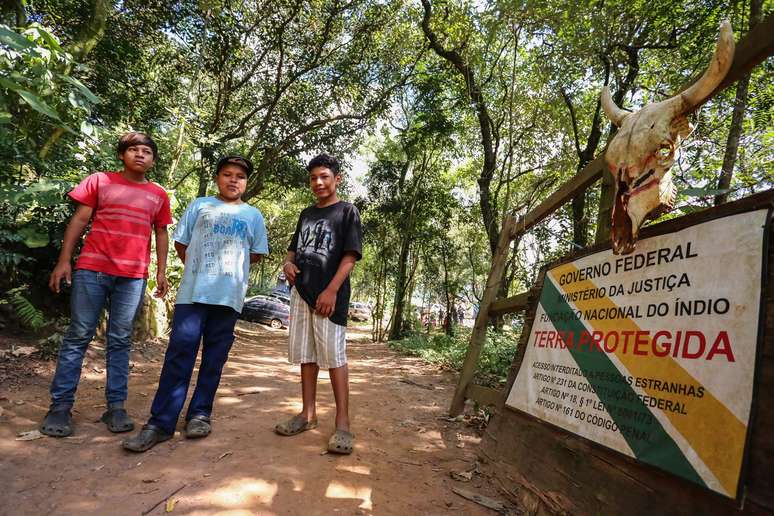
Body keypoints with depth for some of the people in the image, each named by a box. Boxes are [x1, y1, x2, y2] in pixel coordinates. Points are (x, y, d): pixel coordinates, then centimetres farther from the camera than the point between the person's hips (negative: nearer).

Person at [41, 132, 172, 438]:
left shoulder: (158, 195, 12)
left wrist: (161, 272, 6)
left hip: (133, 276, 2)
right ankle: (60, 406, 9)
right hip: (92, 269, -1)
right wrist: (64, 261, -2)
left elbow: (161, 234, 15)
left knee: (120, 341, 5)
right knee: (78, 336, 2)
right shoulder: (99, 181, 8)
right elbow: (78, 221, 5)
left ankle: (116, 406, 10)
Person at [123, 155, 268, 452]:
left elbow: (256, 254, 14)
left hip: (229, 296, 1)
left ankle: (200, 414, 17)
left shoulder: (253, 215, 14)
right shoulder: (200, 206, 13)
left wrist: (230, 267, 12)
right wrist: (199, 269, 13)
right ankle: (160, 422, -2)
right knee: (180, 352, -6)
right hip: (193, 292, -1)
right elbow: (181, 244, 14)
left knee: (214, 357, 6)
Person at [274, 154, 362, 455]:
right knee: (306, 355, 10)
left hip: (329, 294, -6)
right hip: (301, 292, 7)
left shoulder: (347, 212, 1)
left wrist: (332, 290, -17)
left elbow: (350, 256, -8)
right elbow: (294, 248, 27)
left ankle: (342, 423, 0)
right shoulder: (306, 214, 19)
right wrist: (288, 263, 3)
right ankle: (308, 414, 21)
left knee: (334, 356, -6)